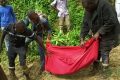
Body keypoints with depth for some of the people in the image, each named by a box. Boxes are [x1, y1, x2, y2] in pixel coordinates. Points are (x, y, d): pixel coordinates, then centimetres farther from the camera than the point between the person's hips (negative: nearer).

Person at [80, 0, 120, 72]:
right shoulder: (88, 10, -3)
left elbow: (111, 22, -28)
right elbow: (85, 25, 2)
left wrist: (99, 33, -24)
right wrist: (82, 39, -4)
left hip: (108, 35, -7)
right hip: (96, 35, 7)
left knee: (104, 53, -6)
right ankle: (95, 69, 30)